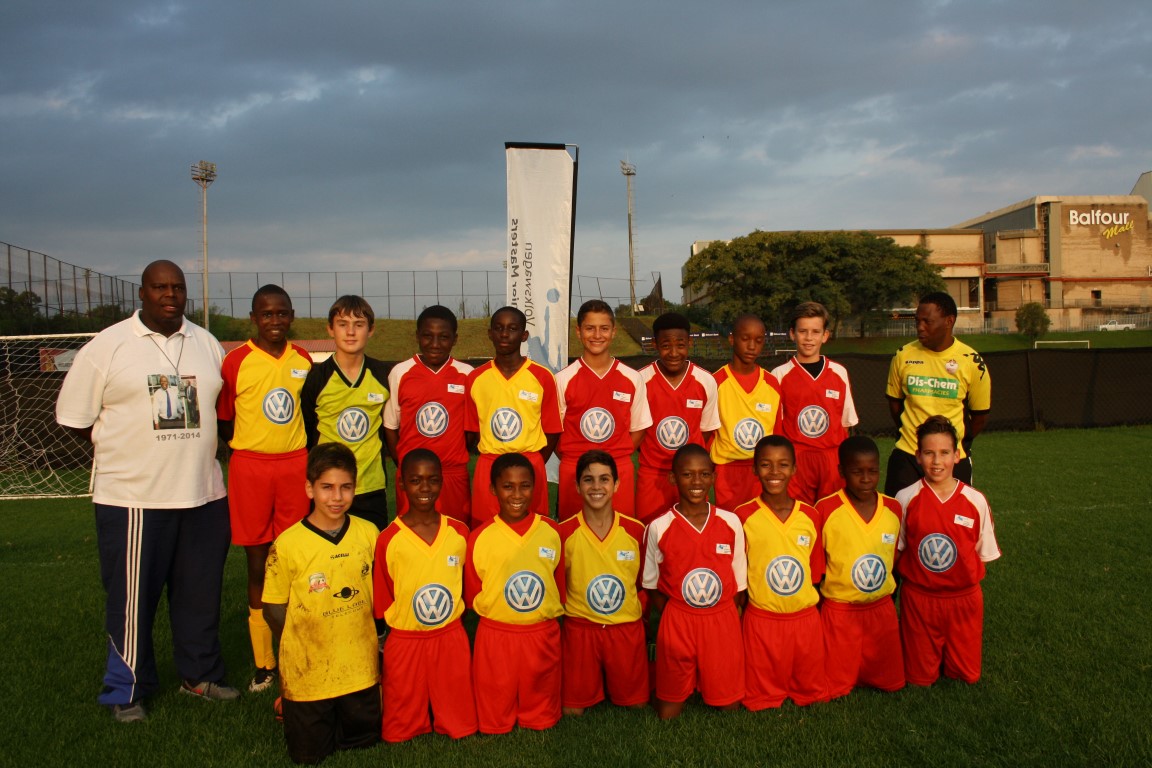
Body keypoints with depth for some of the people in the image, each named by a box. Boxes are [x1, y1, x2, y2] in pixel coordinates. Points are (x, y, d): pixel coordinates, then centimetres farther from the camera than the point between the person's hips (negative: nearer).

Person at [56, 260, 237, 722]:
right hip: (131, 497, -4)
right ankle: (127, 690, 22)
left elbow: (225, 408, 17)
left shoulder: (207, 344, 10)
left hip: (203, 493, 4)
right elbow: (75, 417, 1)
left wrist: (197, 449, 7)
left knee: (201, 592, 13)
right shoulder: (107, 346, -2)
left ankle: (200, 675, 30)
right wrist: (125, 449, 0)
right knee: (132, 597, 4)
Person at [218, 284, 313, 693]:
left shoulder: (303, 361, 7)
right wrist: (255, 443, -4)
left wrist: (294, 446, 6)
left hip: (296, 467, 3)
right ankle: (264, 663, 14)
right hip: (250, 468, -2)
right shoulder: (236, 361, -3)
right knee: (259, 565, 4)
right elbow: (223, 422, 3)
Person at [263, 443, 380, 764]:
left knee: (365, 738, 13)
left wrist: (353, 636, 3)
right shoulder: (287, 544, -15)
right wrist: (305, 647, -2)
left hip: (361, 668, 3)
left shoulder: (368, 533, -5)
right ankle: (289, 707, 36)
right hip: (307, 672, -3)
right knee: (309, 753, 8)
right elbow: (274, 608, -5)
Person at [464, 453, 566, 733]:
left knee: (542, 718, 17)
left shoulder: (551, 531, -3)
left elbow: (560, 583, 6)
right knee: (495, 714, 14)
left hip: (543, 634, 1)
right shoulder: (480, 537, -9)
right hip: (496, 635, -1)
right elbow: (472, 594, 1)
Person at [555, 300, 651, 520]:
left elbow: (638, 428, 9)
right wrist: (574, 460, -3)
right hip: (574, 473, -1)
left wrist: (617, 458, 0)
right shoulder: (563, 379, -2)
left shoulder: (632, 379, 1)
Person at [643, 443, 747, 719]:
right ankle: (687, 682, 33)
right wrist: (677, 620, -3)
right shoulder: (659, 528, -7)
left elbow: (738, 583, 5)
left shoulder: (731, 523, -2)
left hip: (723, 622, 1)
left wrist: (730, 619, -1)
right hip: (677, 622, -1)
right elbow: (652, 587, 3)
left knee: (729, 706, 6)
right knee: (668, 713, 6)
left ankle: (703, 681, 33)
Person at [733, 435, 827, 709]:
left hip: (806, 617, 3)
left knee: (812, 693, 14)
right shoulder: (743, 516, -10)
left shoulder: (810, 515, 0)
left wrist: (809, 602, 5)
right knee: (762, 699, 8)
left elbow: (815, 573, 9)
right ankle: (770, 696, 37)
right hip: (761, 619, -3)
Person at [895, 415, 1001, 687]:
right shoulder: (906, 499, -10)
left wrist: (967, 575, -5)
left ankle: (952, 656, 37)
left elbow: (984, 553, 3)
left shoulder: (975, 501, -7)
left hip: (964, 597, 1)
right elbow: (894, 551, 1)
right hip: (918, 598, -1)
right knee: (920, 678, 7)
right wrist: (910, 573, -9)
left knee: (967, 676, 9)